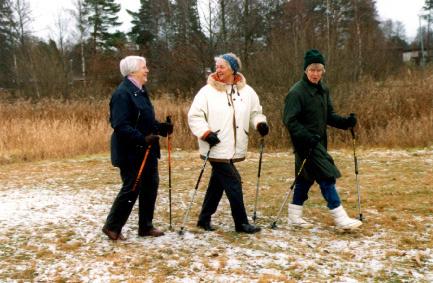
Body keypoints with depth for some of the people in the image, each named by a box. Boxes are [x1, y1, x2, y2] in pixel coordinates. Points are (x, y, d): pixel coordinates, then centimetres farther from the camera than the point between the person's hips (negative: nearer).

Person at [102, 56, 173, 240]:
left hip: (146, 151, 9)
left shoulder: (140, 91, 12)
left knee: (150, 187, 12)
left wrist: (161, 127, 4)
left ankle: (145, 226, 25)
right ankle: (112, 227, 15)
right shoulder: (122, 93, -18)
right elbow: (121, 126, -25)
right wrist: (143, 139, -31)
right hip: (131, 153, -9)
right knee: (131, 189, -1)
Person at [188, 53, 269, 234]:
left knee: (217, 183, 14)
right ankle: (241, 223, 7)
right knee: (234, 183, -5)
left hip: (234, 149, 5)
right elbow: (194, 116, -5)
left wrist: (260, 123, -3)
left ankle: (204, 219, 28)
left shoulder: (247, 91, 6)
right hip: (217, 148, -5)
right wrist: (206, 133, -18)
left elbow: (255, 112, 17)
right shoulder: (207, 91, -5)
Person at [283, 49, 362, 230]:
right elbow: (289, 120, -18)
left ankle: (294, 216, 25)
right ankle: (340, 218, -4)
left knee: (306, 178, 14)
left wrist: (345, 122, -5)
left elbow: (329, 115, 13)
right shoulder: (297, 92, -16)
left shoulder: (323, 90, 9)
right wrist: (306, 137, -27)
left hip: (319, 142, 8)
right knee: (327, 176, -10)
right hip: (306, 144, -8)